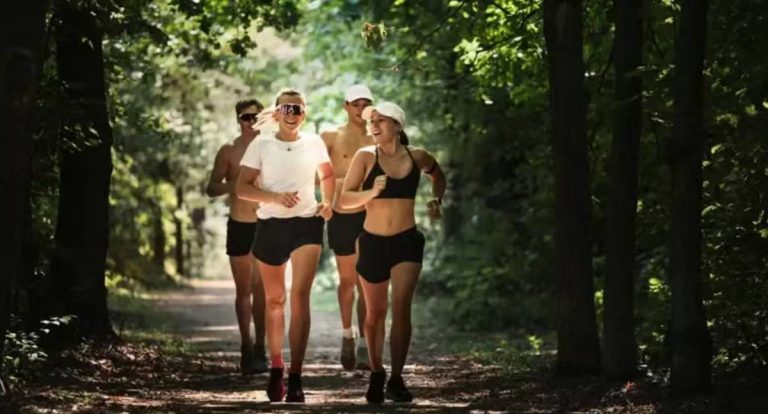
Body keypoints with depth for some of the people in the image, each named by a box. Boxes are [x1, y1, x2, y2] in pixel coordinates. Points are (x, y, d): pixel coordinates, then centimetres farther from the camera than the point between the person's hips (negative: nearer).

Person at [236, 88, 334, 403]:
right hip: (270, 225, 1)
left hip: (307, 224, 0)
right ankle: (276, 368, 28)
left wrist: (328, 202, 6)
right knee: (274, 300, 12)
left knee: (300, 296, -15)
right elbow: (242, 188, -6)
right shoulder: (261, 146, -2)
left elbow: (327, 175, 22)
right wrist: (275, 197, -20)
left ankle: (295, 377, -16)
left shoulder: (314, 144, 3)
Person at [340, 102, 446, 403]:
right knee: (375, 312, 11)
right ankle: (376, 374, 29)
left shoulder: (417, 157, 1)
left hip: (407, 241, -1)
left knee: (401, 307, -15)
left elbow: (438, 177, 23)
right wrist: (372, 192, -23)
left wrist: (436, 200, 6)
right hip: (372, 242, 1)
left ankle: (396, 379, -9)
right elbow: (345, 199, -7)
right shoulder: (366, 157, -4)